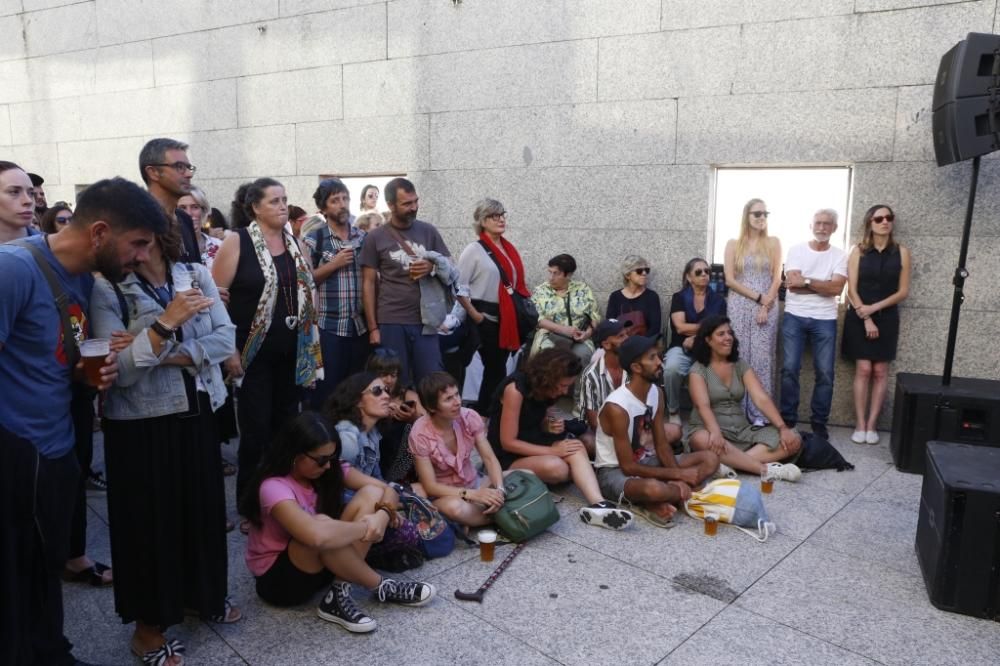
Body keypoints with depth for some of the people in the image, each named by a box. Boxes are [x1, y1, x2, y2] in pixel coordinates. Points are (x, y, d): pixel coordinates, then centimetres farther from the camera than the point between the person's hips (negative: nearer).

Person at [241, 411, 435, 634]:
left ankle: (339, 596, -20)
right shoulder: (274, 487, -28)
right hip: (277, 576, -7)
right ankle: (382, 587, -18)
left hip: (323, 563, 7)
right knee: (322, 524, -39)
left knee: (371, 494, -14)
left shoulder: (331, 469, -7)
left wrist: (382, 516, -31)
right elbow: (317, 535, -46)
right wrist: (366, 527, -30)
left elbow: (387, 491, -8)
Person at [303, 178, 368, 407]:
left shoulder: (364, 237, 10)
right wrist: (333, 264, -14)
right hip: (329, 326, -4)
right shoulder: (312, 240, -1)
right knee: (327, 388, 1)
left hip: (361, 325, 4)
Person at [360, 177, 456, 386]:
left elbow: (451, 270, 10)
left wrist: (433, 268, -12)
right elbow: (368, 284, 2)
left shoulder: (428, 231, 7)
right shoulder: (375, 238, 1)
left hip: (424, 321, 2)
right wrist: (373, 327, -3)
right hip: (390, 323, -1)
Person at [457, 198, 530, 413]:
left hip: (508, 318, 6)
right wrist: (474, 315, -14)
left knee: (497, 369, 11)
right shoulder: (474, 250, -8)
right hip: (487, 319, -6)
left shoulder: (509, 249, 11)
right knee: (496, 370, -1)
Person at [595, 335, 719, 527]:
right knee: (654, 488, -42)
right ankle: (679, 491, -6)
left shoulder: (655, 392, -3)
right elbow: (628, 467, -22)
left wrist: (678, 478, -17)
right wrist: (678, 474, -19)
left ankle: (654, 503, -16)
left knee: (710, 459, -3)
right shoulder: (617, 407, -26)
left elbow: (662, 444, 1)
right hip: (615, 471, -9)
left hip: (646, 461, 9)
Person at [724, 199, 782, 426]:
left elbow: (777, 279, 2)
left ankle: (760, 413, 3)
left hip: (767, 308, 0)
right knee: (738, 357, 0)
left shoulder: (773, 242, 8)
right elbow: (730, 280, -1)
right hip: (740, 307, 0)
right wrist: (757, 297, -9)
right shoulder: (733, 244, 7)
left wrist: (766, 305, -10)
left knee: (762, 359, -2)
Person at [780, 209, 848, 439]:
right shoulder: (796, 250, 3)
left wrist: (806, 282, -12)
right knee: (789, 369, -3)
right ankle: (788, 419, 9)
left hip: (825, 320, 1)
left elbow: (837, 288, -9)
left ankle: (819, 422, 14)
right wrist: (823, 286, -7)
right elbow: (792, 283, -10)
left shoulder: (840, 256, 5)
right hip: (794, 317, -1)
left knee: (825, 372, 1)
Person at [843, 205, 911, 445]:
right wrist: (866, 319, -11)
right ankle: (860, 425, 1)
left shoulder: (901, 252, 3)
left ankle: (871, 425, 9)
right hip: (859, 318, -1)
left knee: (880, 372, 2)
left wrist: (875, 308, -10)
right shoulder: (858, 251, 0)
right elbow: (852, 290, -4)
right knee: (863, 370, -4)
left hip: (887, 318, 1)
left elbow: (903, 291, 1)